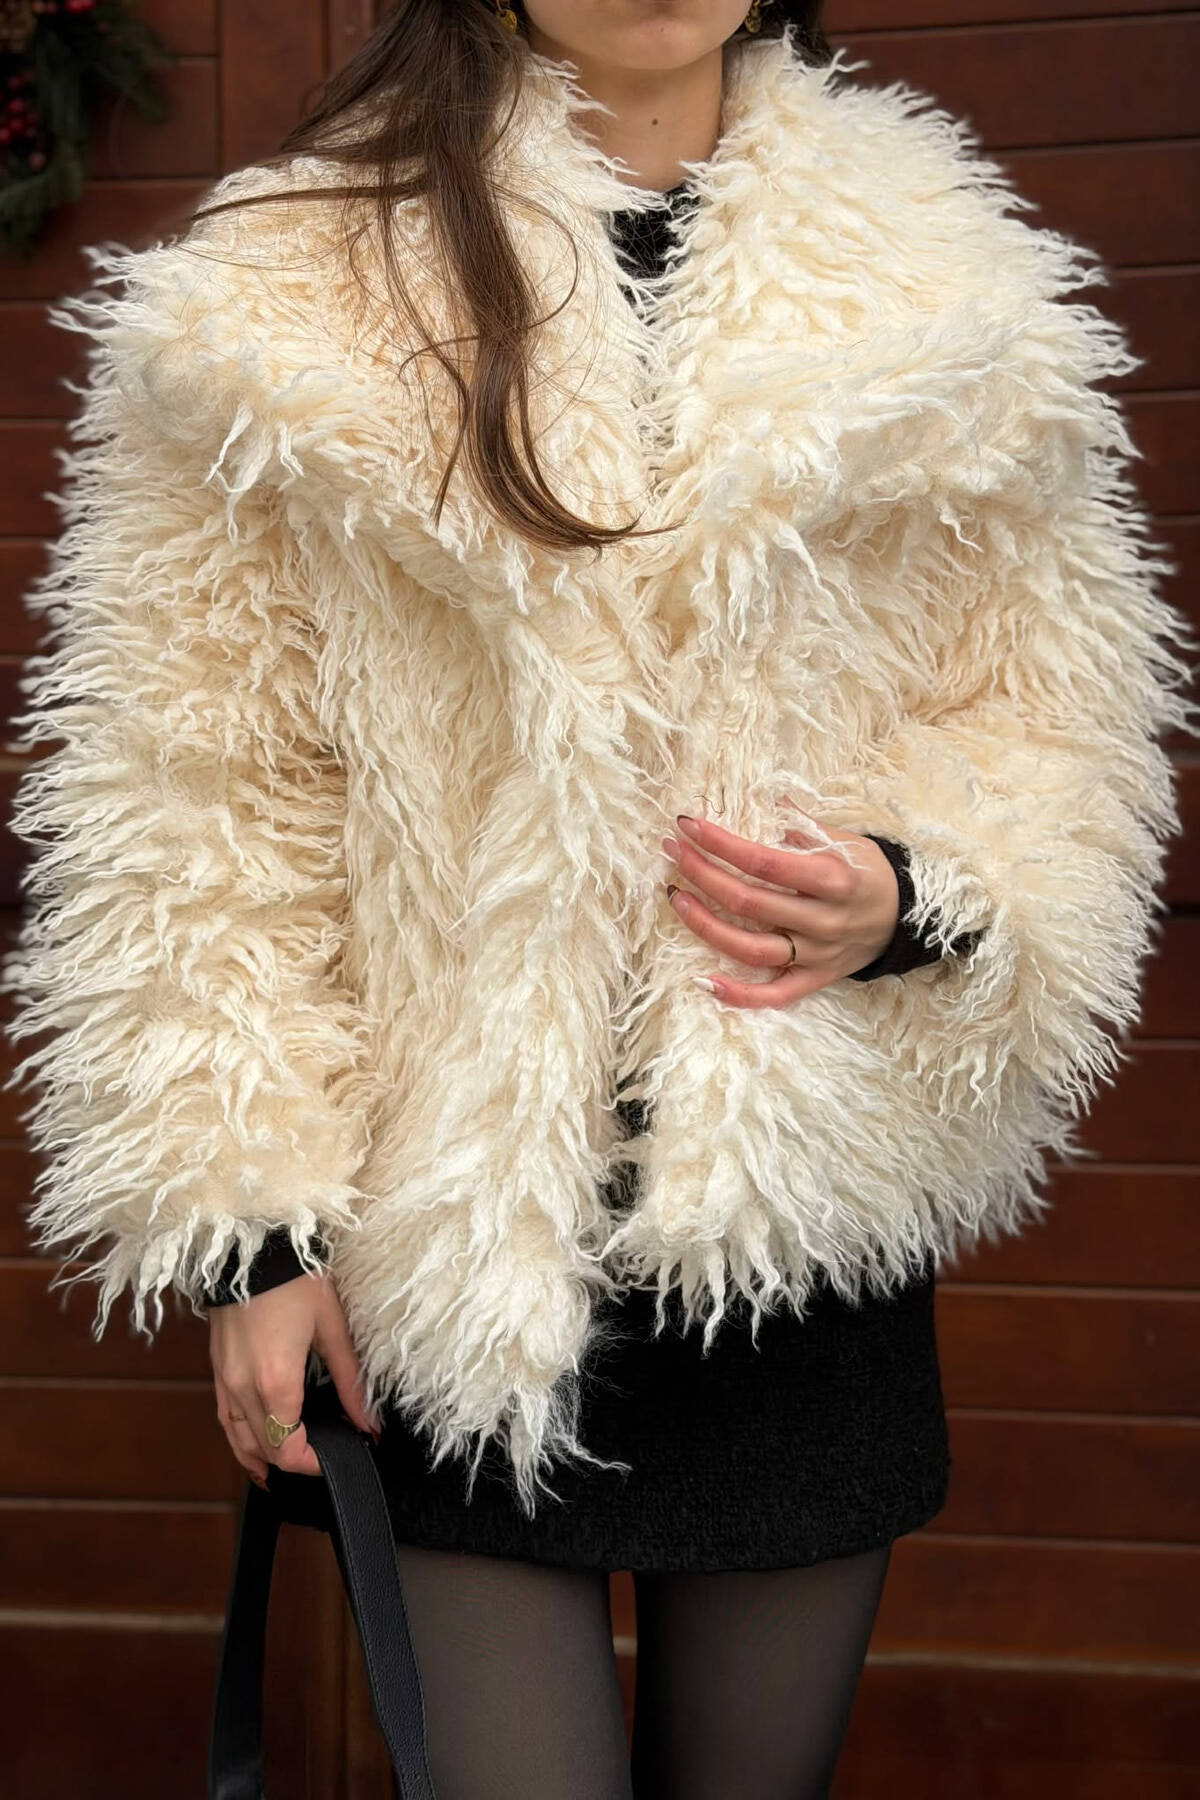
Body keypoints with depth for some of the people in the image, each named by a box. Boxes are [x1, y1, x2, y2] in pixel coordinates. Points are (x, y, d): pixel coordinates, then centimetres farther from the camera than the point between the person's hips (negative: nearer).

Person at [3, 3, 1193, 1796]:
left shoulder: (932, 287, 6)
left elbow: (1049, 720, 11)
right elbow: (200, 781, -2)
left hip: (805, 1226, 3)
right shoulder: (293, 292, -1)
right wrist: (247, 1211, -5)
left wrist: (922, 902, -11)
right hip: (448, 1239, -2)